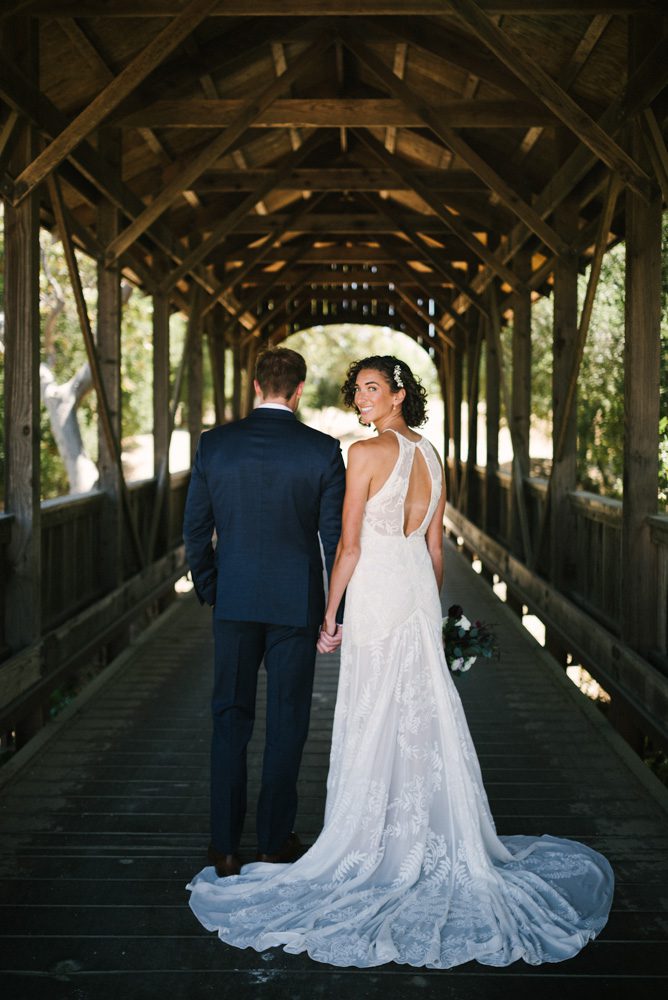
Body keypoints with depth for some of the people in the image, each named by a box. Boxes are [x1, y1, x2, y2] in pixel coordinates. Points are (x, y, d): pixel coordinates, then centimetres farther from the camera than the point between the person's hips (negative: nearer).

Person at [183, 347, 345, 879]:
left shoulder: (214, 443, -3)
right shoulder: (322, 450, -8)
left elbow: (196, 528, 2)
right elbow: (337, 537, -6)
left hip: (234, 601, 2)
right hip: (296, 602, -1)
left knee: (230, 720, 12)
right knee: (287, 722, 10)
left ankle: (225, 845, 15)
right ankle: (275, 843, 18)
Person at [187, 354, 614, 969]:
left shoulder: (367, 453, -12)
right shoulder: (431, 456, 10)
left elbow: (350, 545, -12)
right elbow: (436, 546, 13)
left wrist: (329, 615, -4)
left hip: (375, 594, -7)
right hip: (420, 590, 7)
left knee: (375, 720, 1)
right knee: (424, 713, 12)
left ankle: (378, 845, 9)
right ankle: (434, 839, 20)